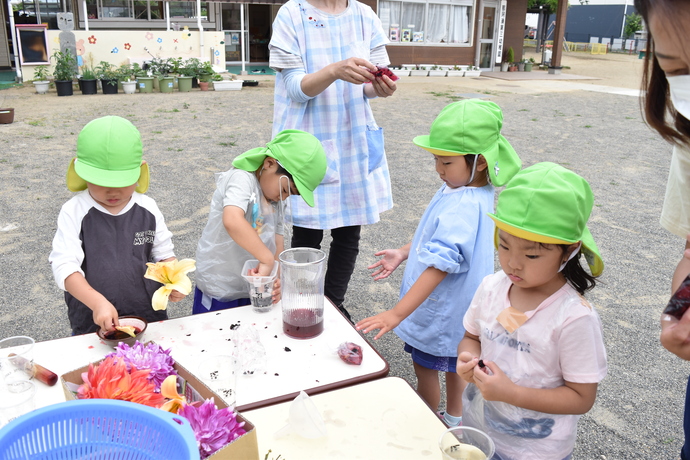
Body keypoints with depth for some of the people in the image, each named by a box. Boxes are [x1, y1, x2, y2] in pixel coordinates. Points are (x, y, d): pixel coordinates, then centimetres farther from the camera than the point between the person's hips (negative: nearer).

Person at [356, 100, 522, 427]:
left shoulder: (464, 208, -34)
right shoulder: (460, 189, -2)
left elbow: (439, 265, -39)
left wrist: (397, 313, -40)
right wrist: (403, 253, 8)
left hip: (441, 309, -9)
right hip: (454, 304, 9)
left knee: (425, 366, 11)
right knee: (452, 362, 26)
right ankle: (454, 418, 47)